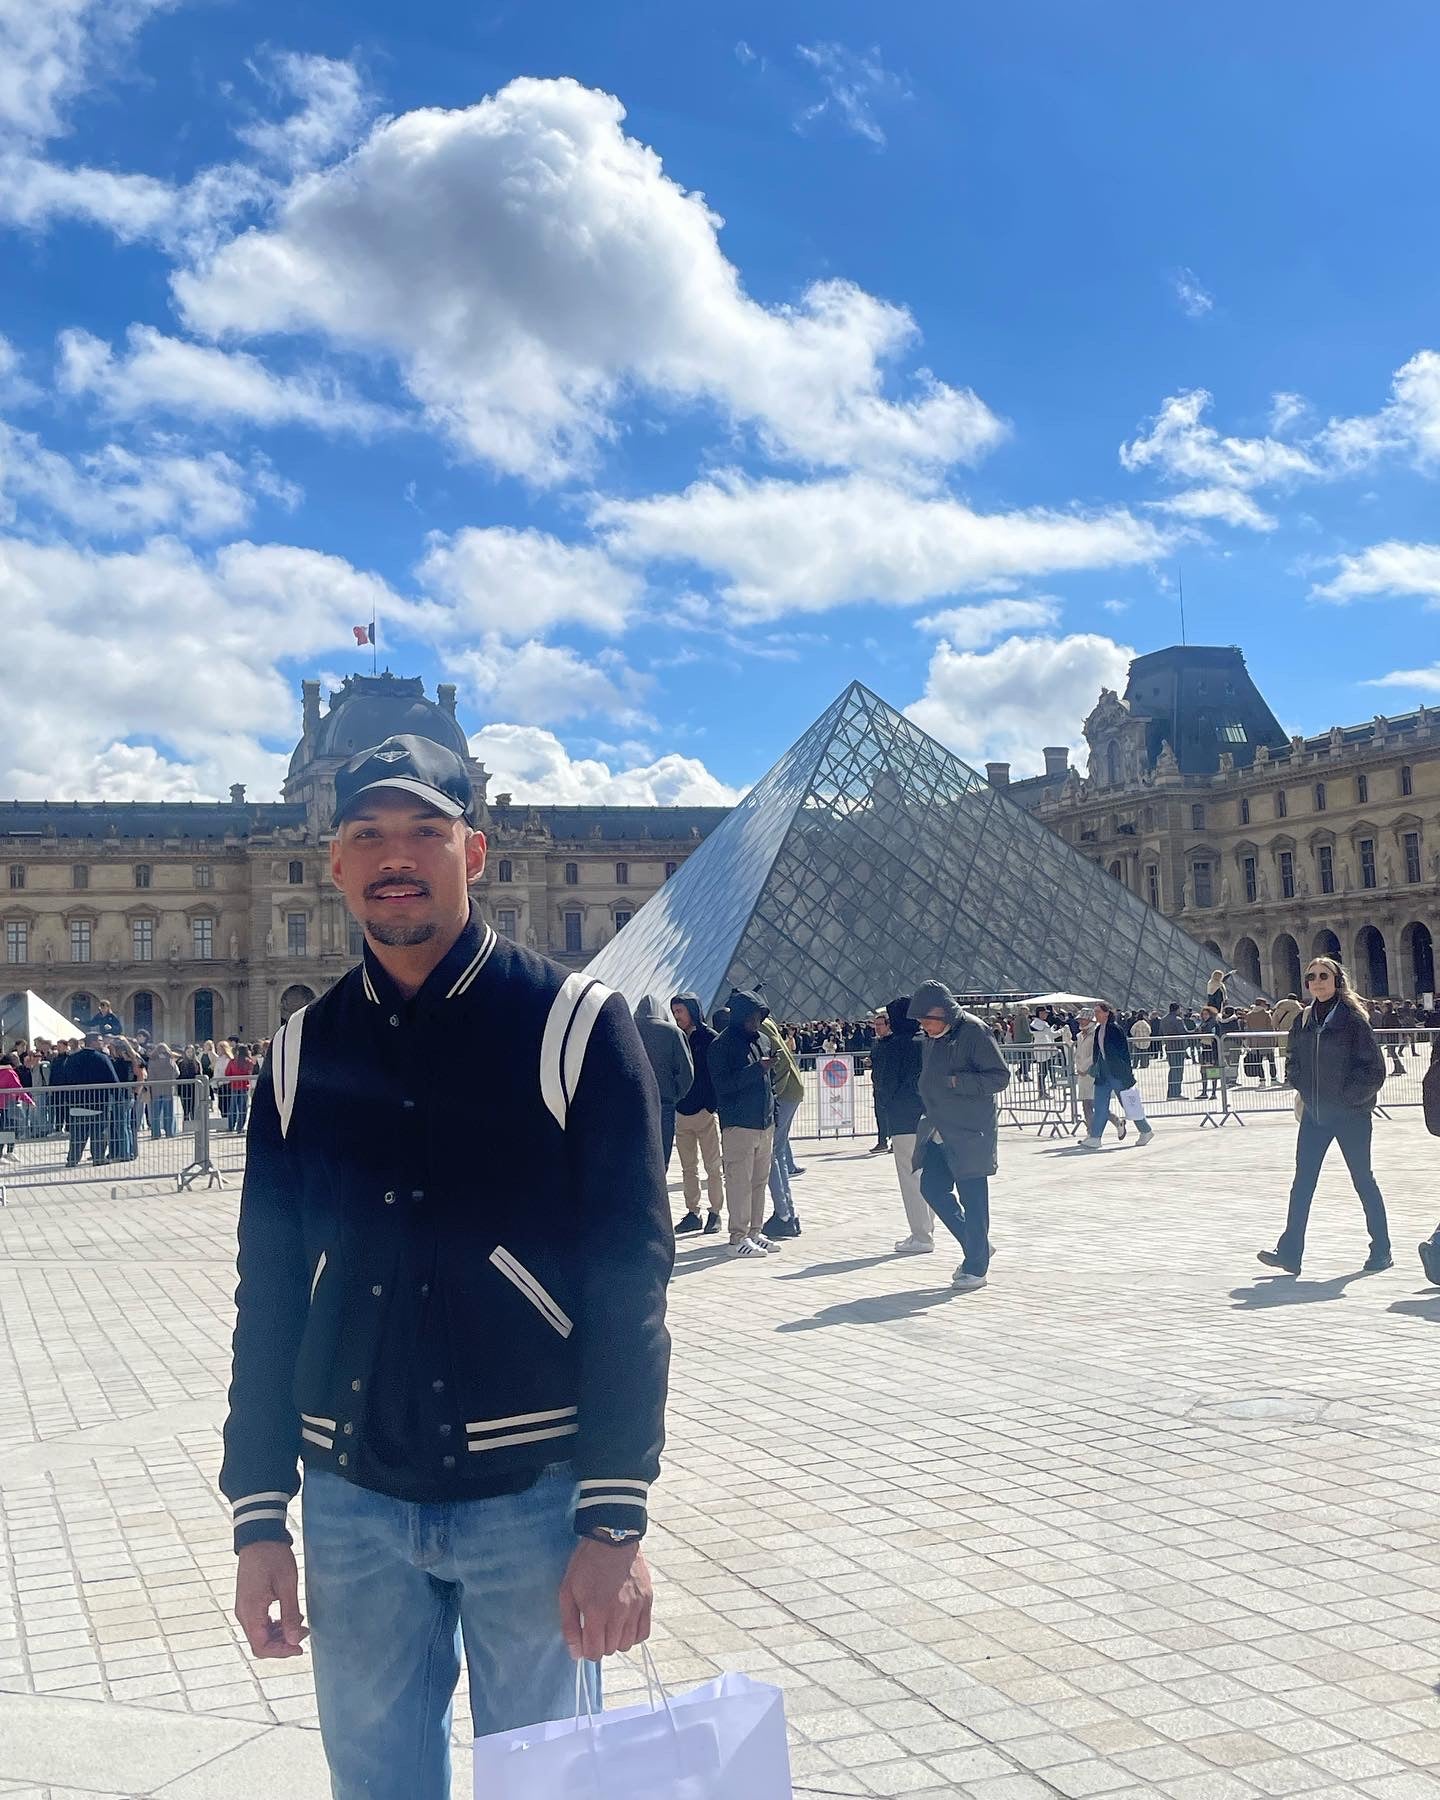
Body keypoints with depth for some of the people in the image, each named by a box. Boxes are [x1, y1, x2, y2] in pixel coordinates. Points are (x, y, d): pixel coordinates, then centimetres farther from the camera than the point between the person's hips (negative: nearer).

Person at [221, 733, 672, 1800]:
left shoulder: (574, 1025, -7)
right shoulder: (303, 1054, 4)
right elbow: (269, 1297, 8)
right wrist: (259, 1515, 5)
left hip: (532, 1495, -3)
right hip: (352, 1502, 3)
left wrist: (617, 1521, -12)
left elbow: (630, 1283, -9)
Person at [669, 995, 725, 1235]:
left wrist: (714, 1106, -13)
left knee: (713, 1166, 1)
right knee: (688, 1168, 10)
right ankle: (692, 1213, 16)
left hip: (705, 1111, -5)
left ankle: (715, 1213, 9)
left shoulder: (710, 1038, -5)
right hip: (681, 1112, 5)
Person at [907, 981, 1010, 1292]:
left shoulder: (974, 1031, -14)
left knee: (972, 1197, -2)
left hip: (971, 1134, -8)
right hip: (939, 1132, 8)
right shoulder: (931, 1038, 10)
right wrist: (930, 1114, 12)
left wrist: (958, 1082, -23)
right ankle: (976, 1246, 24)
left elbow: (1001, 1077, -15)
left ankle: (977, 1267, 10)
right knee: (932, 1188, 7)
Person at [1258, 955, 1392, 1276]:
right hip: (1314, 1113, 5)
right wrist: (1302, 1090, 4)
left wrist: (1349, 1096, -14)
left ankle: (1381, 1252, 20)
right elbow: (1293, 1059, 17)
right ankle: (1290, 1252, 0)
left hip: (1351, 1114, -5)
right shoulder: (1303, 1020, 6)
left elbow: (1374, 1067, -10)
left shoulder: (1353, 1018, -10)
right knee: (1302, 1182, 0)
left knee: (1363, 1180, 7)